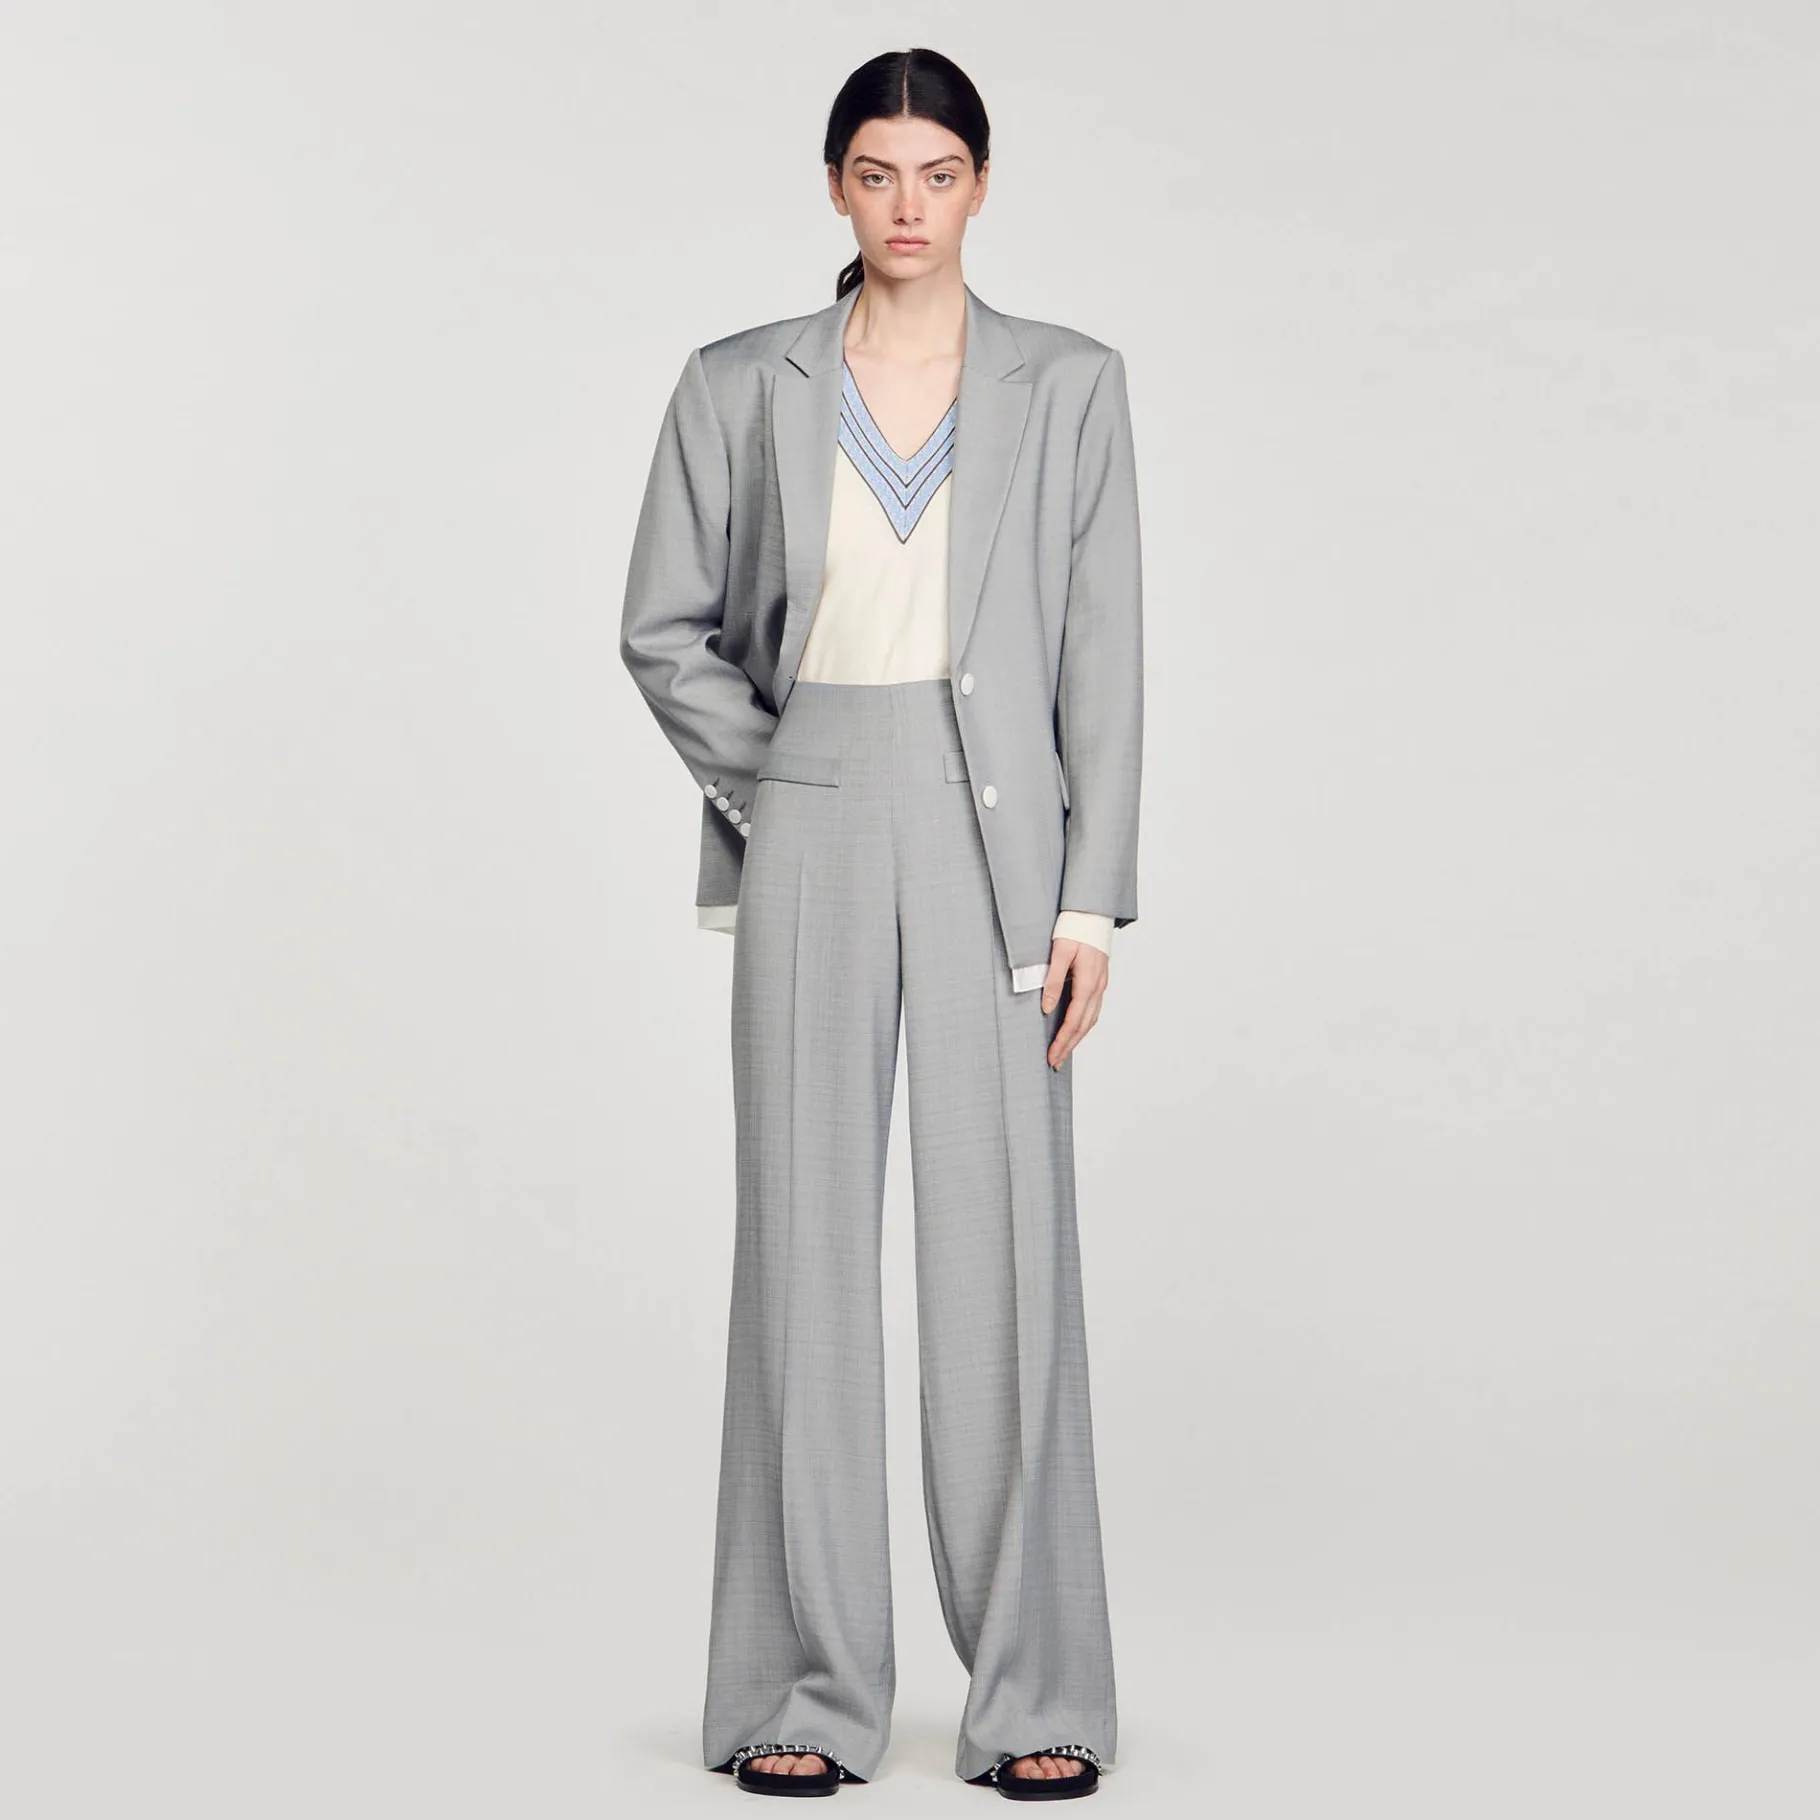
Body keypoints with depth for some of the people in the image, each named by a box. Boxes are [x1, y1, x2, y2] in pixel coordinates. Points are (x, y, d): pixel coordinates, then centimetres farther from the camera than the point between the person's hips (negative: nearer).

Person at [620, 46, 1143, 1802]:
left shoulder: (1069, 385, 4)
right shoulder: (740, 387, 5)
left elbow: (1101, 653, 1)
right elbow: (664, 630, 9)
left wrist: (1092, 898, -5)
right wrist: (771, 789, -1)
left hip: (997, 834, 0)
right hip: (810, 845, 1)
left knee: (1006, 1247, -1)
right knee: (806, 1245, 2)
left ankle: (1034, 1694, 8)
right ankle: (806, 1690, 10)